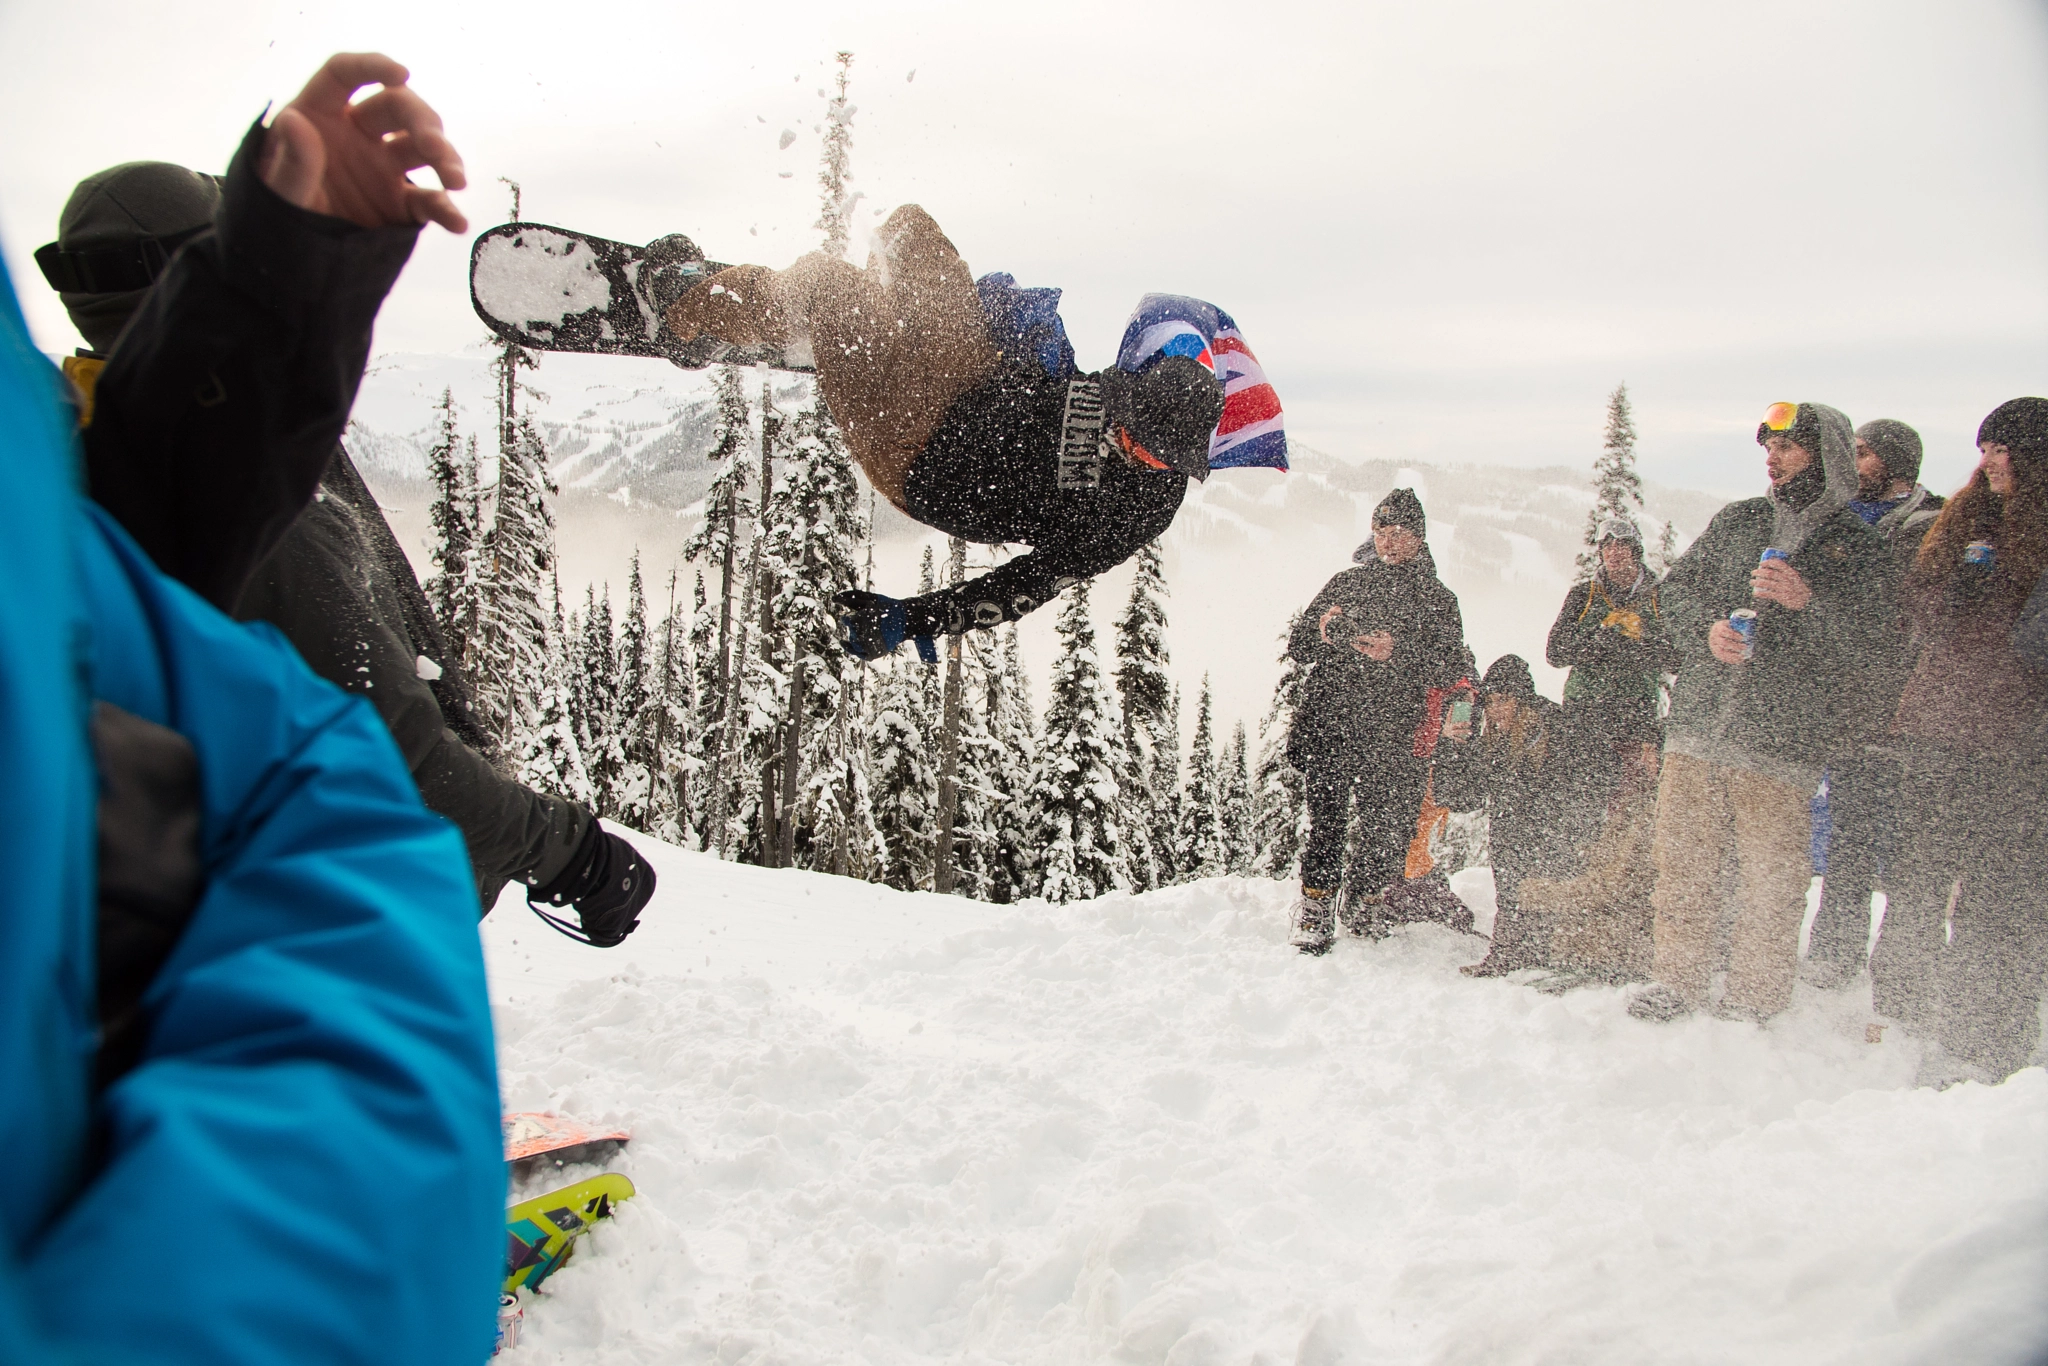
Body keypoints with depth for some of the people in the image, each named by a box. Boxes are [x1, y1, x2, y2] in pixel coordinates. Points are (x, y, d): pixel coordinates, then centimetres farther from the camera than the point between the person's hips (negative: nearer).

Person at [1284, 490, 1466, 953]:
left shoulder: (1438, 600, 14)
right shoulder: (1346, 584, 16)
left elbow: (1451, 670, 0)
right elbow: (1298, 647, 15)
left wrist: (1398, 652, -15)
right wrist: (1321, 632, -8)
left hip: (1392, 737, 0)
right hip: (1328, 725, 0)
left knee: (1391, 828, -2)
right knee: (1326, 822, -9)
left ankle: (1366, 902, 19)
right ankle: (1314, 911, 0)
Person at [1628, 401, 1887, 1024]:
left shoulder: (1857, 546, 3)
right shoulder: (1737, 519, 15)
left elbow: (1867, 645, -5)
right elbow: (1675, 587, 15)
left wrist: (1807, 602, -21)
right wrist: (1708, 627, -4)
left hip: (1783, 738, -3)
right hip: (1699, 722, 4)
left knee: (1771, 878, 0)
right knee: (1682, 862, 6)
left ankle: (1753, 1001, 14)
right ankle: (1677, 980, 20)